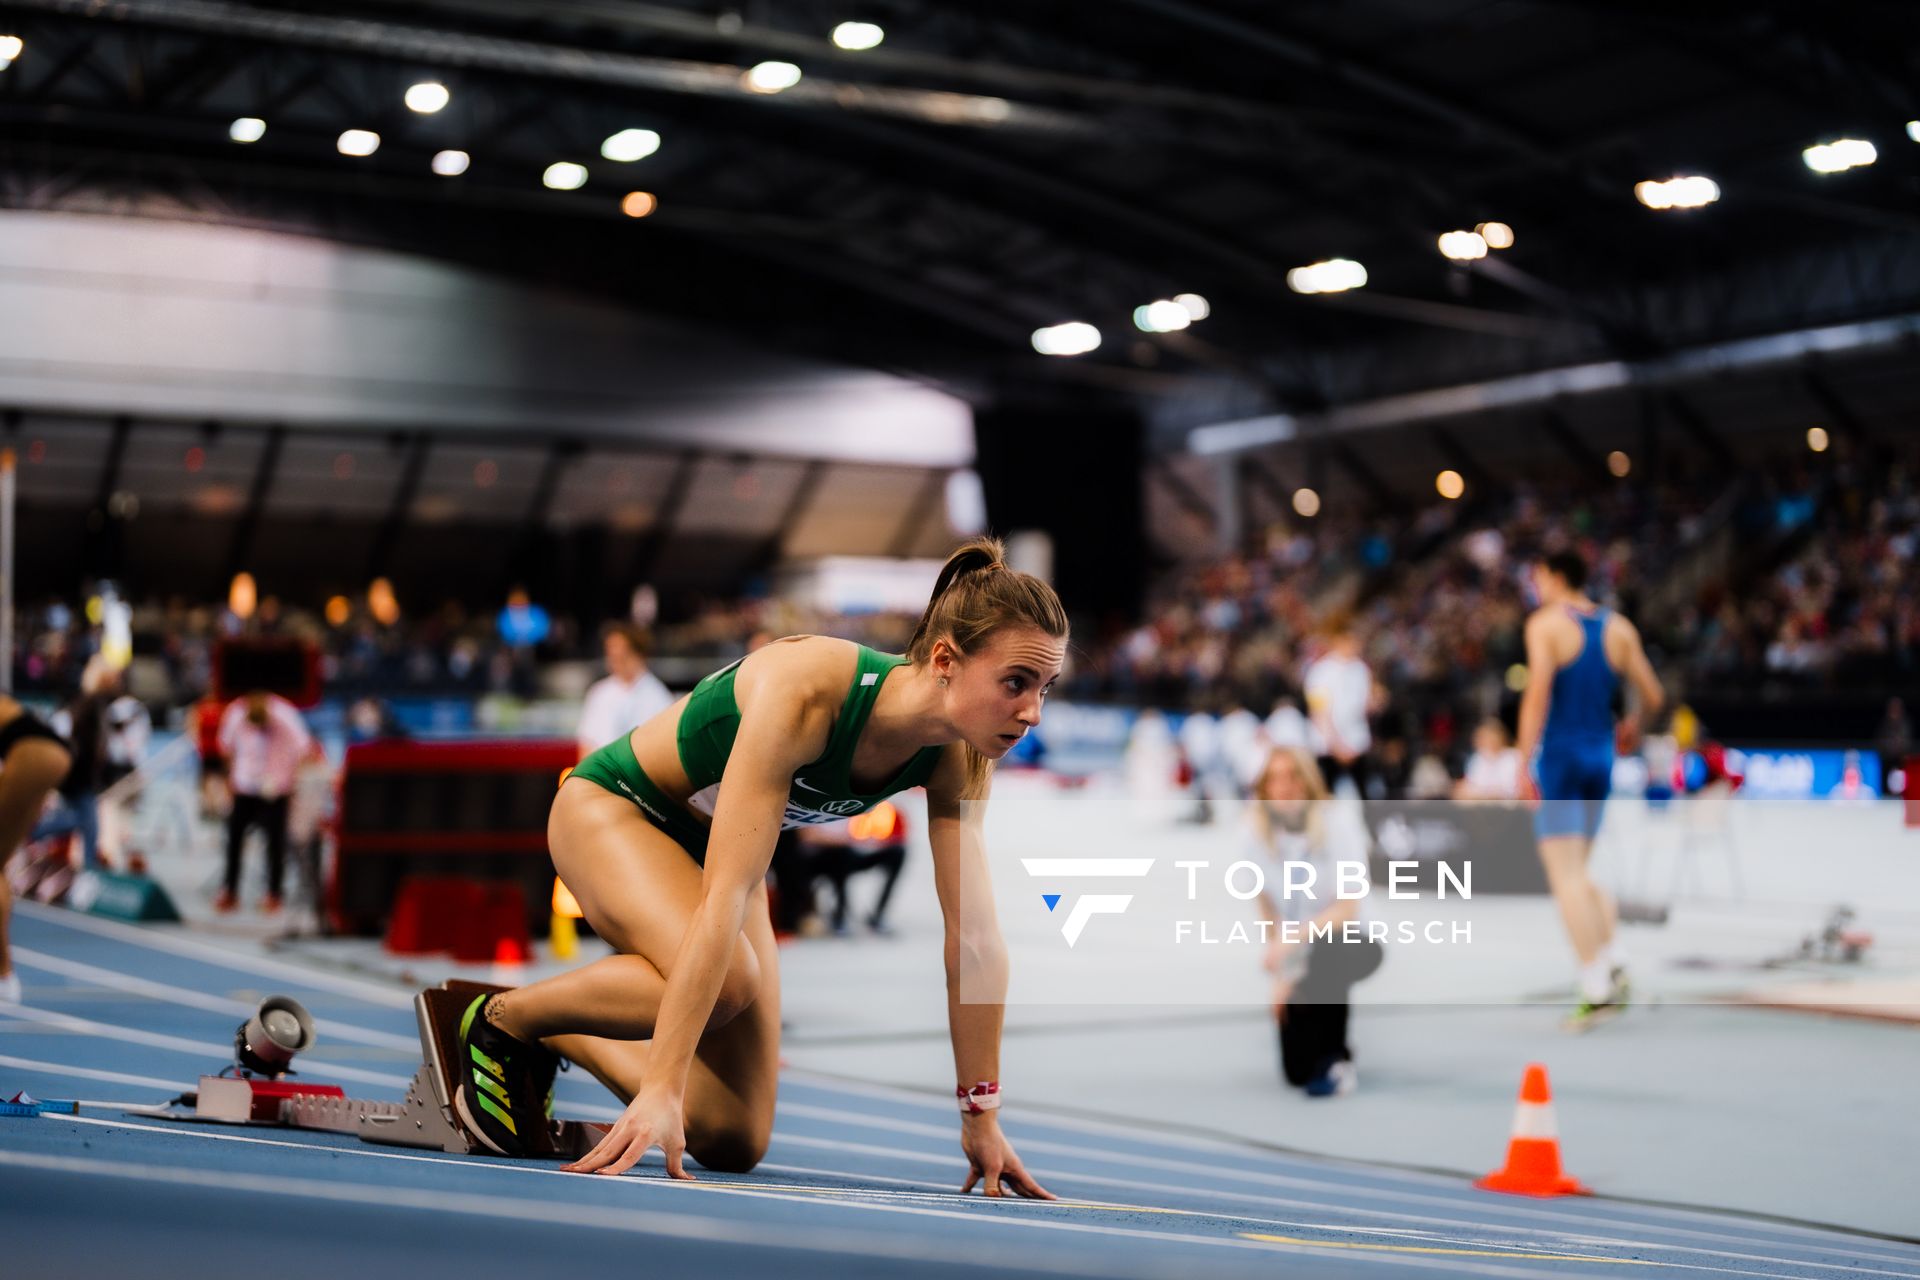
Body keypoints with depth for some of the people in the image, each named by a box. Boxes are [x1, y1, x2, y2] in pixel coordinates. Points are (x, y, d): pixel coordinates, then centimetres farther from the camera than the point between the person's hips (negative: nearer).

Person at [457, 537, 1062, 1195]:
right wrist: (661, 1090, -45)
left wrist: (981, 1116, -14)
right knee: (724, 980, -37)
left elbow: (976, 937, -14)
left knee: (735, 1142, -1)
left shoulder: (957, 757, -19)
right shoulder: (805, 690, -38)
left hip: (718, 845, 6)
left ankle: (553, 1036, 21)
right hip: (611, 806, -6)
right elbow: (723, 896, -42)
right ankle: (503, 1018, -10)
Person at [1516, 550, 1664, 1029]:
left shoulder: (1545, 623, -6)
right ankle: (1613, 964, 3)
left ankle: (1596, 988, -12)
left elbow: (1537, 695, -16)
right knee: (1578, 873, 19)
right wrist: (1633, 723, 31)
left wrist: (1524, 764, -16)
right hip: (1601, 756, 6)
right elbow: (1654, 696, 9)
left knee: (1567, 876, -5)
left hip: (1558, 756, -6)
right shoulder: (1619, 628, 9)